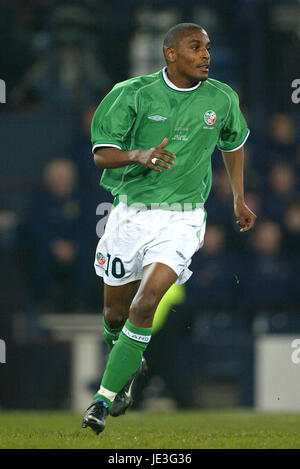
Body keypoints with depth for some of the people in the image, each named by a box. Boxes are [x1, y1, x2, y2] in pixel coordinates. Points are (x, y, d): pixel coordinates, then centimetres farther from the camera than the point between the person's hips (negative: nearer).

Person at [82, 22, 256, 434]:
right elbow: (101, 154, -11)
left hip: (182, 219, -1)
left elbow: (233, 143, 22)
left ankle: (105, 399, -13)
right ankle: (130, 364, 46)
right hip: (131, 213, 1)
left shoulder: (222, 99, 0)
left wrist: (239, 199, 24)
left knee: (144, 306, -20)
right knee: (115, 314, 13)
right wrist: (139, 155, -30)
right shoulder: (134, 94, -8)